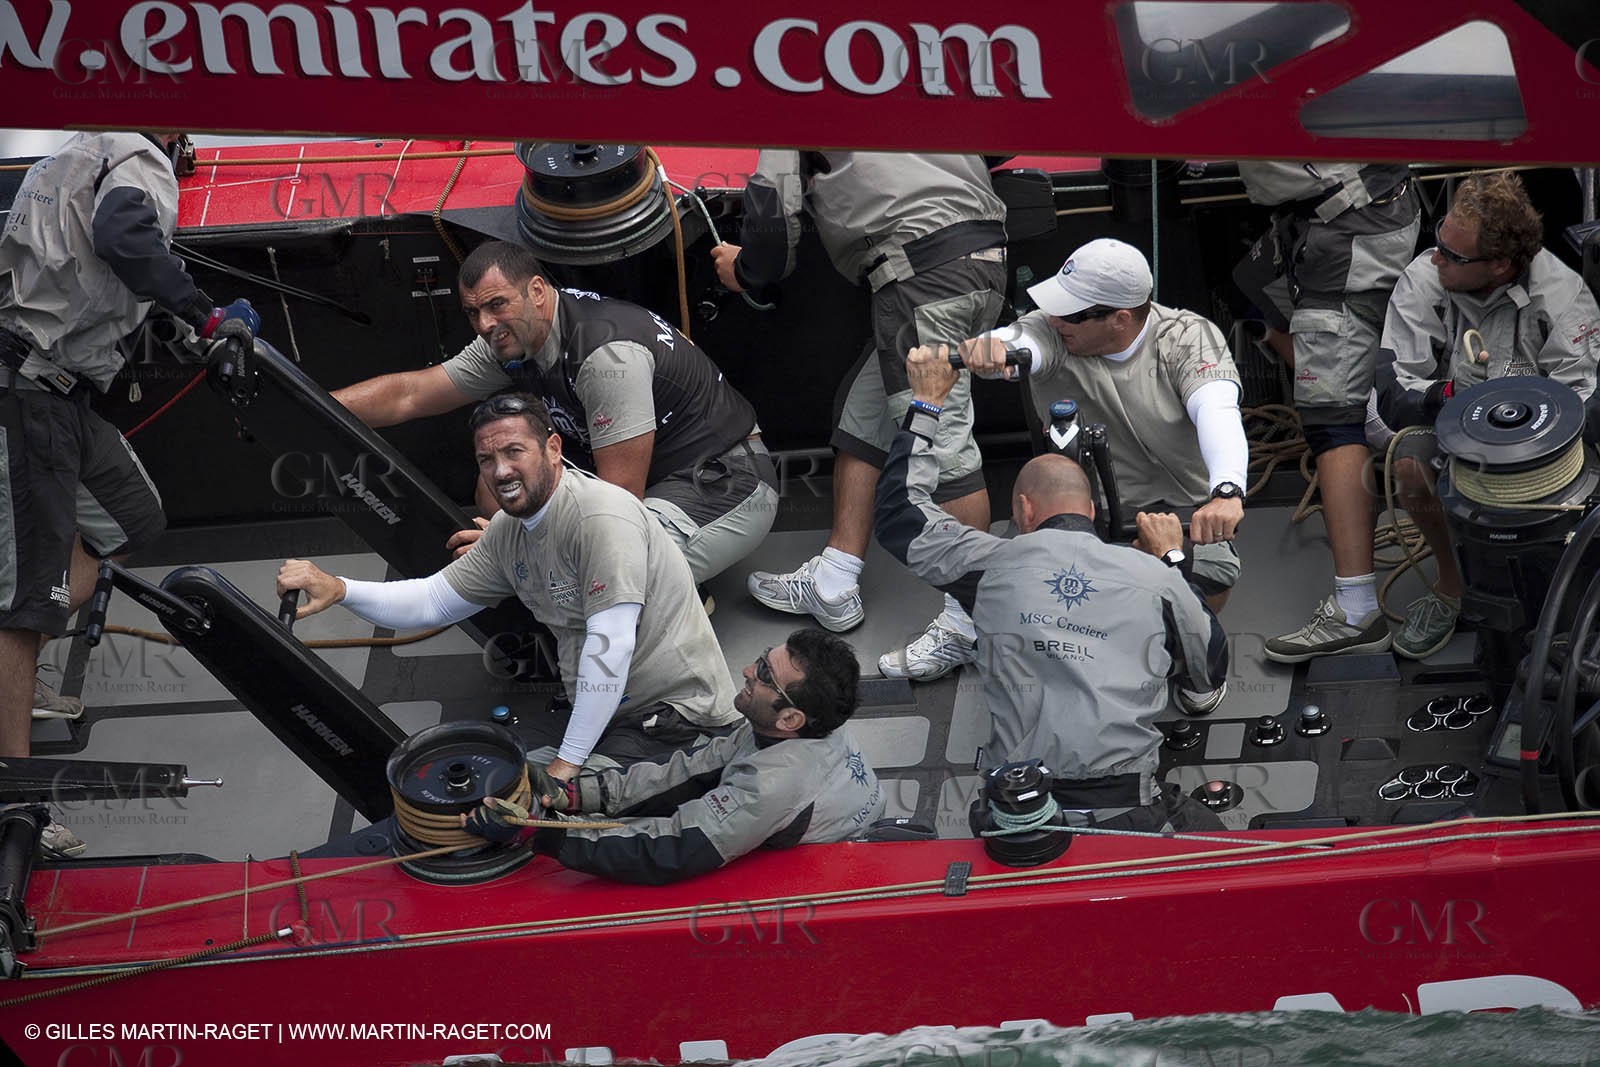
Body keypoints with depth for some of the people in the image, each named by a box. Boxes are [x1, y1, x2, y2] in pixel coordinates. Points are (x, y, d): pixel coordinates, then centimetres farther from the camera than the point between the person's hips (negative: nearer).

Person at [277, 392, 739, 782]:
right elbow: (433, 601, 15)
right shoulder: (509, 530, 10)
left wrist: (567, 762, -23)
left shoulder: (602, 517, -21)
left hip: (676, 715, -9)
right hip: (614, 718, 9)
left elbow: (609, 646, -25)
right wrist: (338, 589, -2)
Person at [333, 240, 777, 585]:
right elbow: (408, 395, 5)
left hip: (726, 487, -9)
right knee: (497, 490, -4)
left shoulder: (607, 352, -28)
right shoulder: (510, 341, -1)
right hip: (648, 479, 9)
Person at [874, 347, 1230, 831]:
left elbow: (900, 514, 24)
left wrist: (926, 405, 34)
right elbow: (1212, 673, 24)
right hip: (1127, 815, -1)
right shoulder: (1154, 577, 7)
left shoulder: (995, 563, 7)